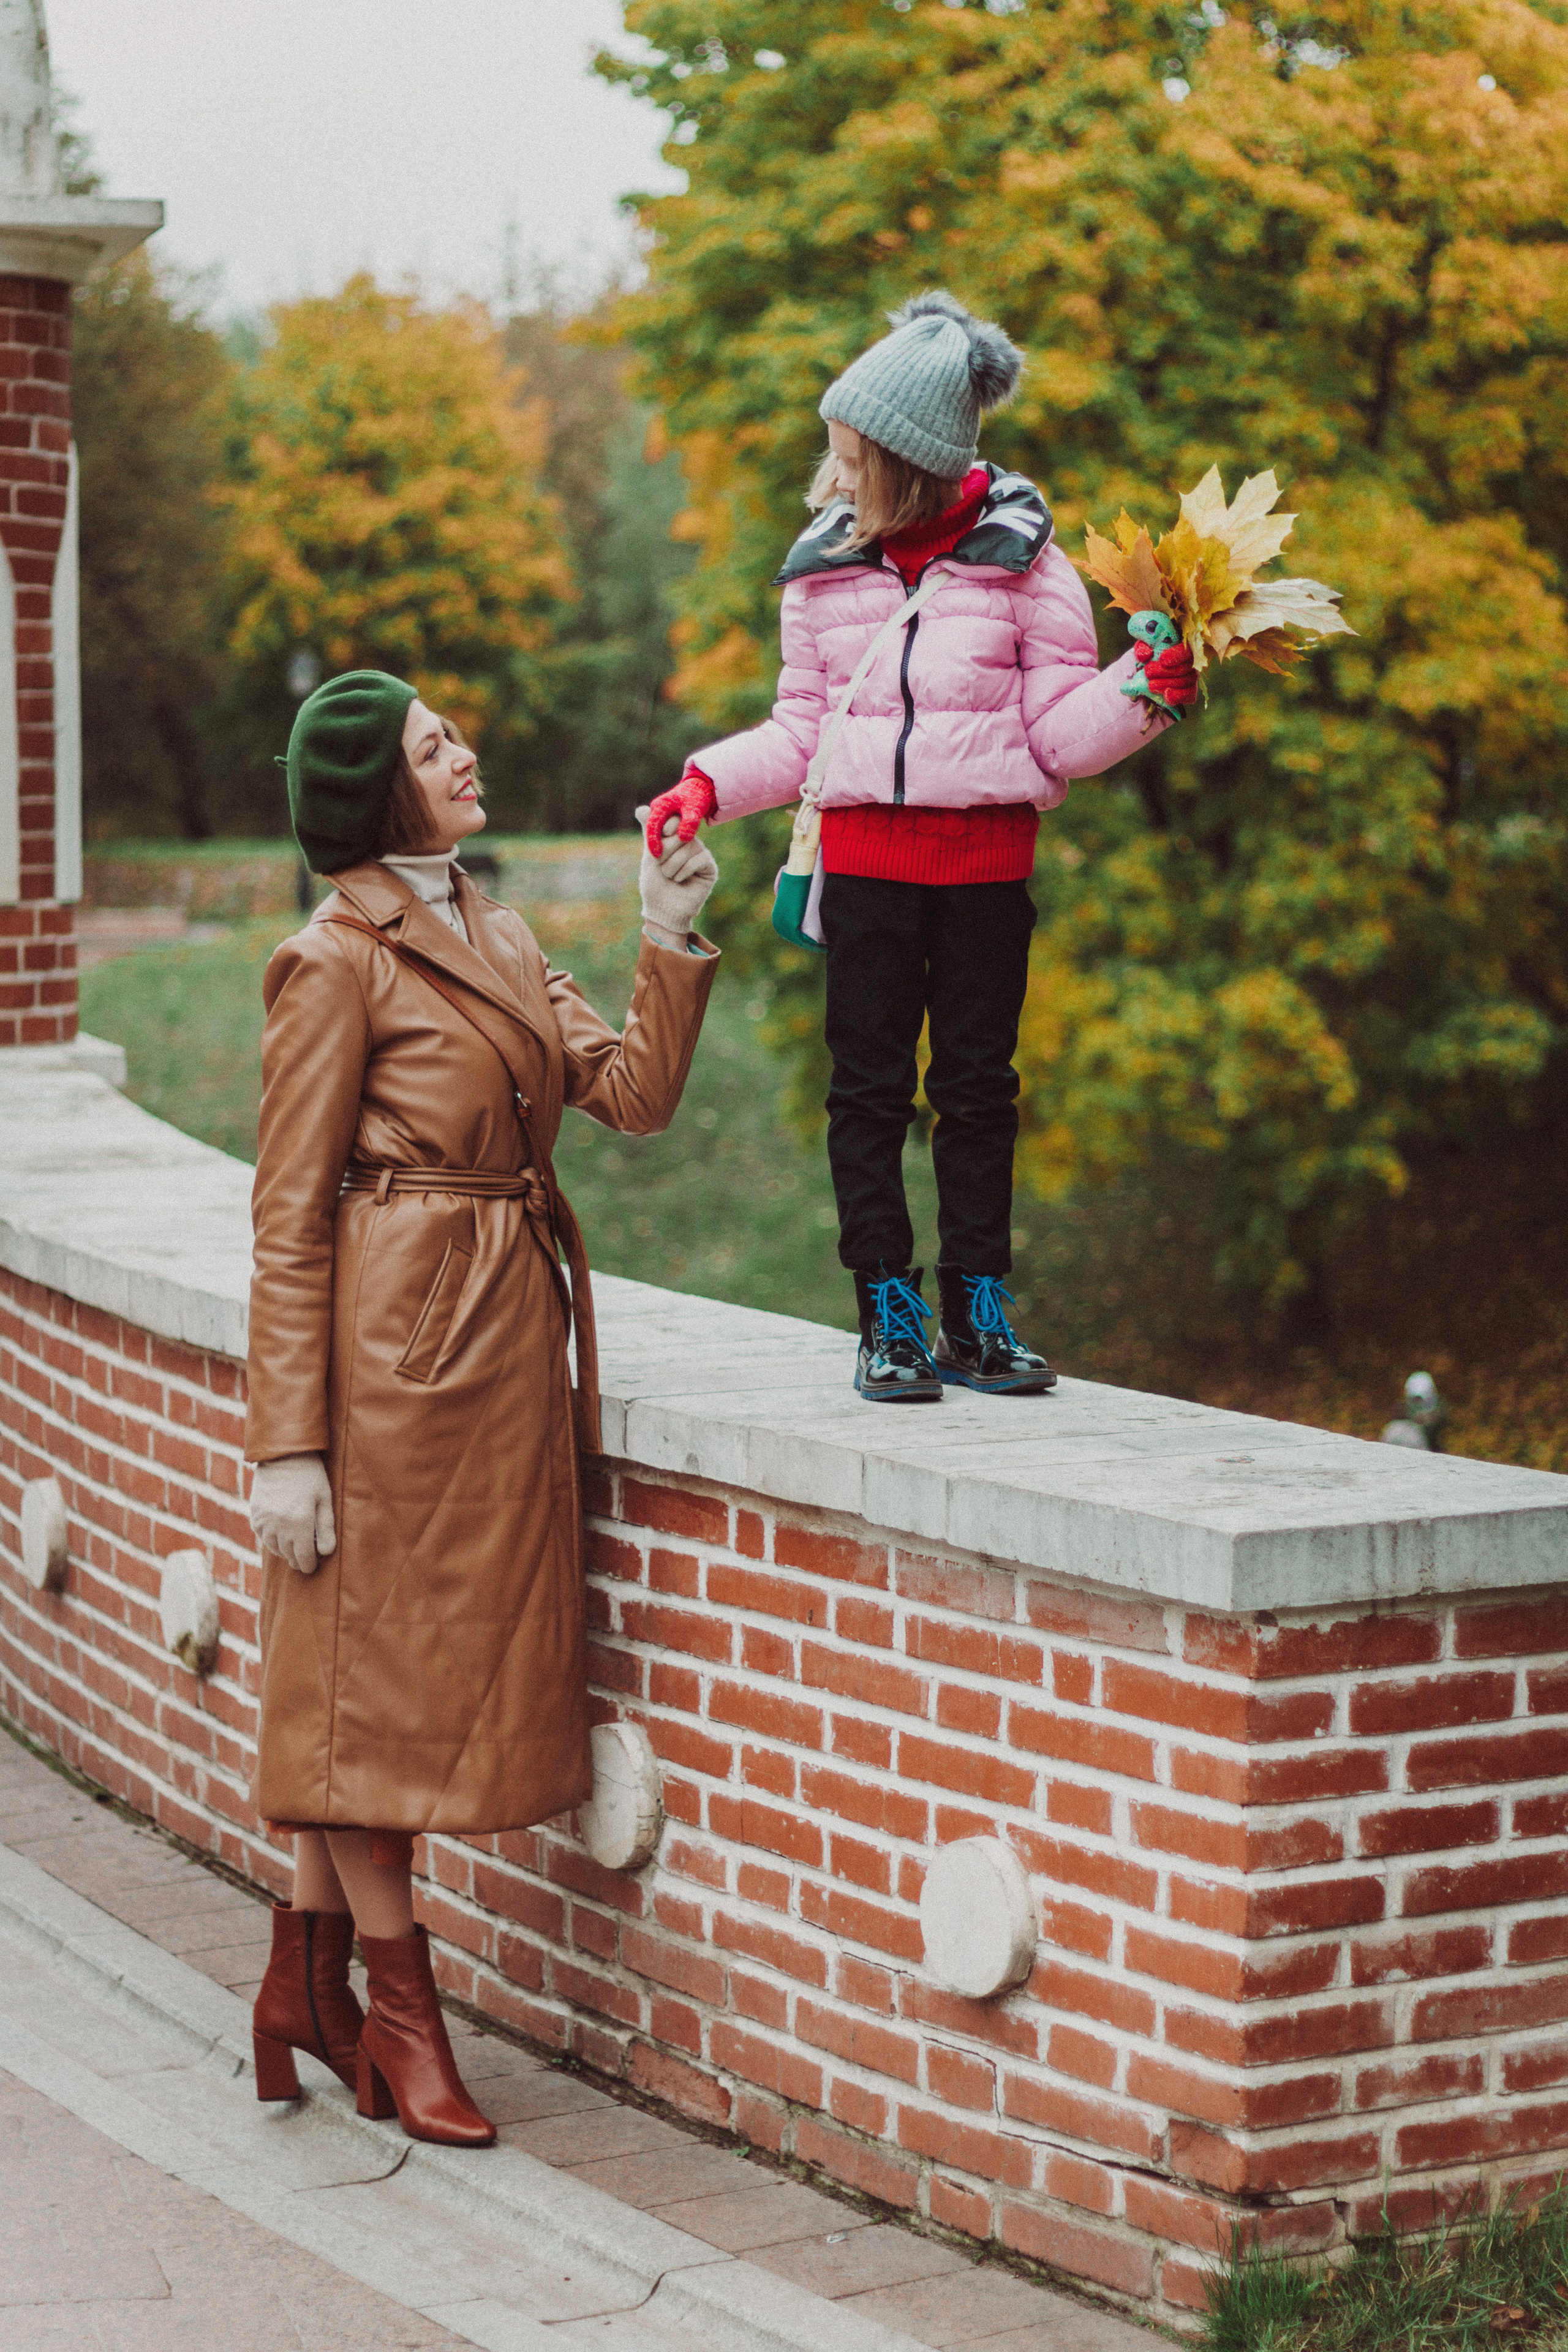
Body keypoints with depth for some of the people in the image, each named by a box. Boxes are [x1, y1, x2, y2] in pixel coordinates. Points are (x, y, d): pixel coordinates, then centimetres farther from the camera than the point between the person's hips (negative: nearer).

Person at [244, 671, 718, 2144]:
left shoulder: (494, 939, 15)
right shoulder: (337, 960, -11)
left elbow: (632, 1091, 9)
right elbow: (289, 1218, -12)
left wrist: (670, 942, -2)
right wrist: (287, 1443, -15)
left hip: (503, 1340, 9)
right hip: (391, 1342, -9)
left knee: (444, 1663, 13)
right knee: (375, 1668, 3)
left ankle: (308, 1983, 24)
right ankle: (398, 2008, 15)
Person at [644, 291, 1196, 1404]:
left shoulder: (1020, 560, -4)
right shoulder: (824, 571, 4)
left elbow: (1060, 731, -3)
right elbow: (801, 731, 12)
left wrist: (1148, 688, -20)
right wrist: (709, 783, -1)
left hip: (987, 858, -1)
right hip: (866, 853, 2)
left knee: (978, 1083, 5)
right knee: (869, 1085, 1)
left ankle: (976, 1315, 13)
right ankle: (890, 1320, 8)